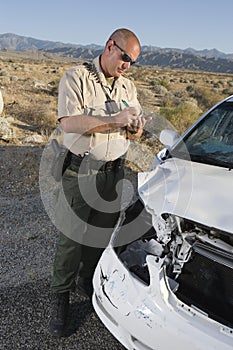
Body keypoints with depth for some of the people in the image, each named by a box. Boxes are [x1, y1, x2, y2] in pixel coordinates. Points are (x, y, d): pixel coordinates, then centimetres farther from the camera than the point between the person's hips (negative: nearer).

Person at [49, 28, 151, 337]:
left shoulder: (127, 86, 12)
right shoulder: (76, 77, -7)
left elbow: (133, 130, 16)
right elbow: (69, 123, -21)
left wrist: (136, 128, -10)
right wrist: (115, 119, -25)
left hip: (114, 172, 6)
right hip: (80, 173, -5)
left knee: (104, 233, 14)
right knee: (71, 238, 1)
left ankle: (87, 281, 36)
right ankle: (61, 297, 20)